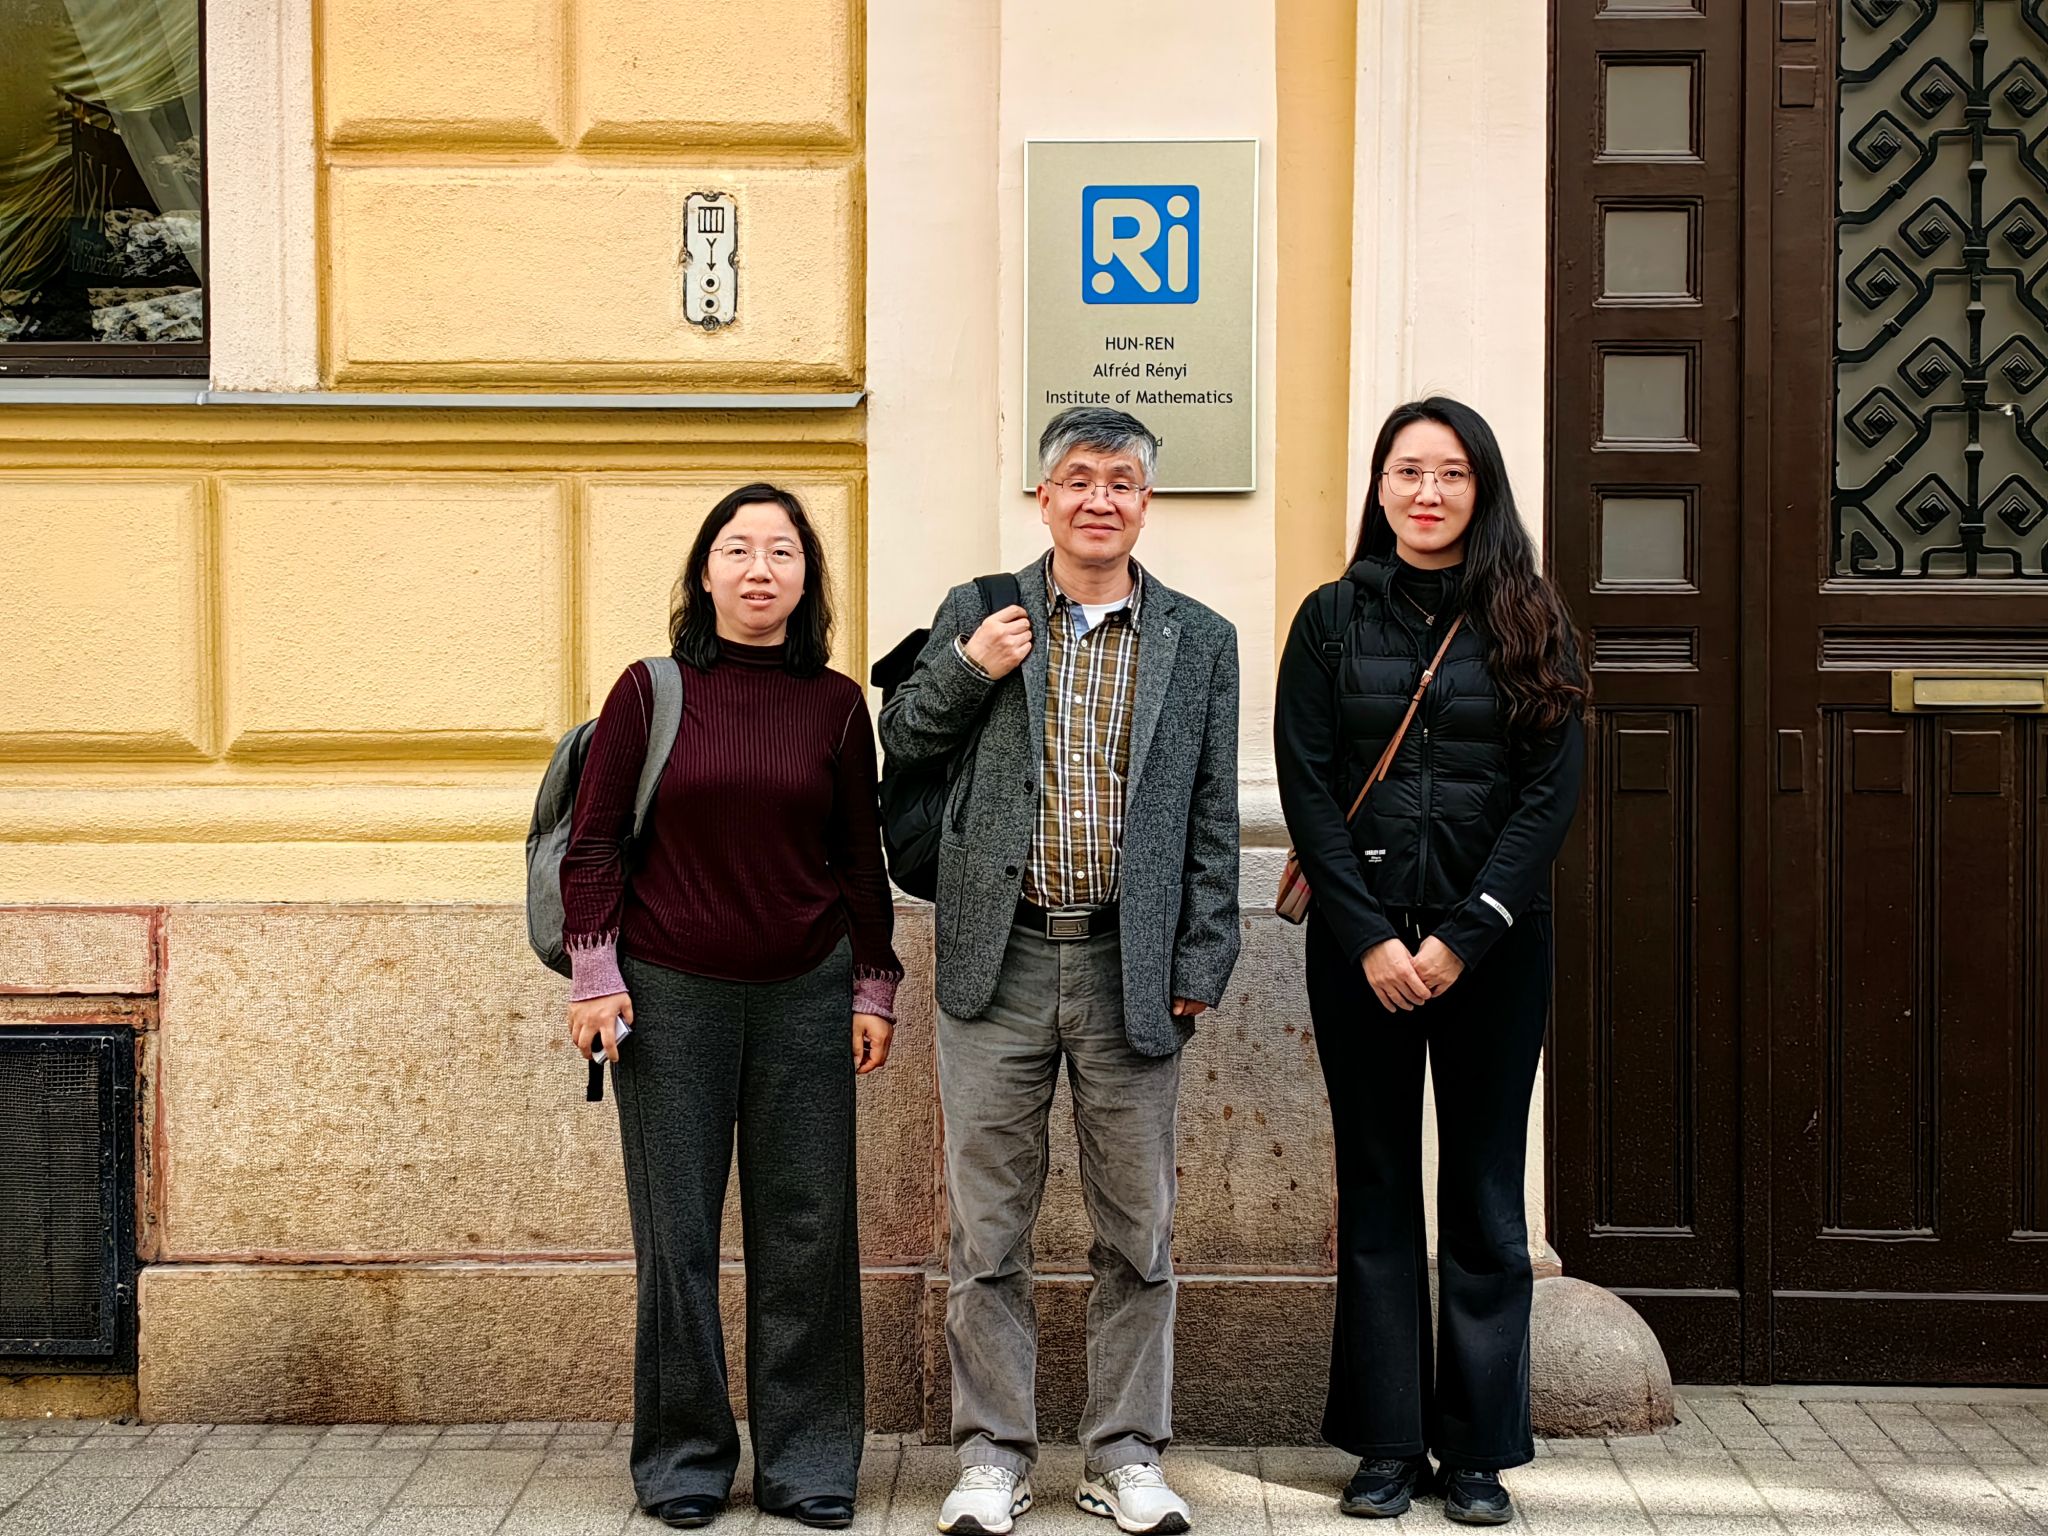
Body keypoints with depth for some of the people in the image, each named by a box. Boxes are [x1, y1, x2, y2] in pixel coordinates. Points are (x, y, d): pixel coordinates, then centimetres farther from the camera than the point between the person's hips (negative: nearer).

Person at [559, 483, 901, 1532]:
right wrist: (595, 974, -4)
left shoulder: (836, 705, 4)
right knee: (678, 1230, 6)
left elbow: (861, 857, 9)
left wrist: (874, 989, 8)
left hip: (805, 994, 1)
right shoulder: (649, 691, 0)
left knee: (807, 1228, 5)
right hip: (670, 994, -1)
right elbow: (593, 843, 2)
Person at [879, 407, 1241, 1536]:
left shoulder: (1200, 641, 6)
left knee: (1137, 1231, 8)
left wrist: (1199, 968, 0)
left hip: (1131, 969, 0)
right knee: (988, 1228, 7)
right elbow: (903, 748, 10)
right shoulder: (976, 616, 6)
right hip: (998, 963, 0)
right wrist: (964, 670, -7)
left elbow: (1214, 818, 6)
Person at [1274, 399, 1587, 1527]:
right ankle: (1387, 1438, 15)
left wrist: (1465, 935, -11)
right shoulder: (1333, 619, 5)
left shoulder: (1528, 622, 5)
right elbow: (1305, 785, -1)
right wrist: (1371, 937, -11)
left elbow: (1555, 786, -3)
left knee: (1485, 1193, 5)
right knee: (1376, 1191, 6)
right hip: (1359, 944, 0)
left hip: (1492, 946, 0)